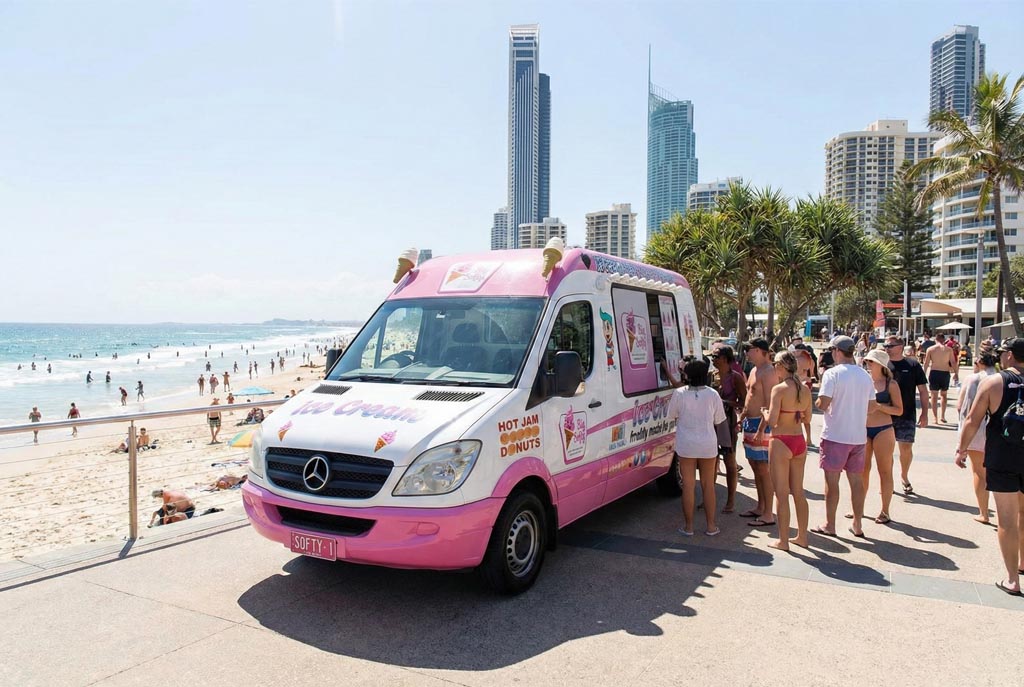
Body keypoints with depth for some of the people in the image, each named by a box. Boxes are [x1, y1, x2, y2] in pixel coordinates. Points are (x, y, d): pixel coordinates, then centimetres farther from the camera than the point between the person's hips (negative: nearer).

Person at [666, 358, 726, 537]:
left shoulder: (679, 393, -11)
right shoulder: (712, 394, -6)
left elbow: (671, 415, -1)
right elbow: (719, 419, 3)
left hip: (686, 445, -1)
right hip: (708, 444, 2)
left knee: (688, 485, 7)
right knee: (708, 485, 12)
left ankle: (688, 526, 13)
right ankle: (711, 526, 17)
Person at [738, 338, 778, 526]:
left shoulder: (768, 372, -16)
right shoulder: (755, 370, 15)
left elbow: (770, 404, -21)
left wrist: (761, 429, -25)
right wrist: (742, 417, 22)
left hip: (761, 424, -10)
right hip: (750, 423, 10)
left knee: (764, 470, -5)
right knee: (756, 468, 17)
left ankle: (768, 515, 2)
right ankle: (760, 507, 28)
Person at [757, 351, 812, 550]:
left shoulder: (779, 389, -16)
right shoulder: (805, 389, 4)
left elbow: (772, 421, -20)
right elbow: (807, 417, 15)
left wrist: (765, 412, 0)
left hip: (781, 442, -7)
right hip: (799, 442, 7)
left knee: (782, 493, 2)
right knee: (798, 491, 17)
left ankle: (783, 540, 10)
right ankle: (802, 536, 26)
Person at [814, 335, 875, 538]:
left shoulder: (833, 374, -12)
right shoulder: (865, 375, 6)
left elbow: (823, 404, -19)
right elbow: (872, 406, 11)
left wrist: (817, 403, 2)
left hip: (835, 435, -5)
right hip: (858, 436, 5)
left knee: (832, 480, 4)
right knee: (856, 480, 13)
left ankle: (829, 525, 12)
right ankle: (858, 525, 20)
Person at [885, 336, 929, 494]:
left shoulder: (913, 365, 0)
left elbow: (923, 391, 2)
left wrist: (924, 413, -3)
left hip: (907, 415, -1)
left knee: (906, 448, 2)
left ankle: (904, 476, 26)